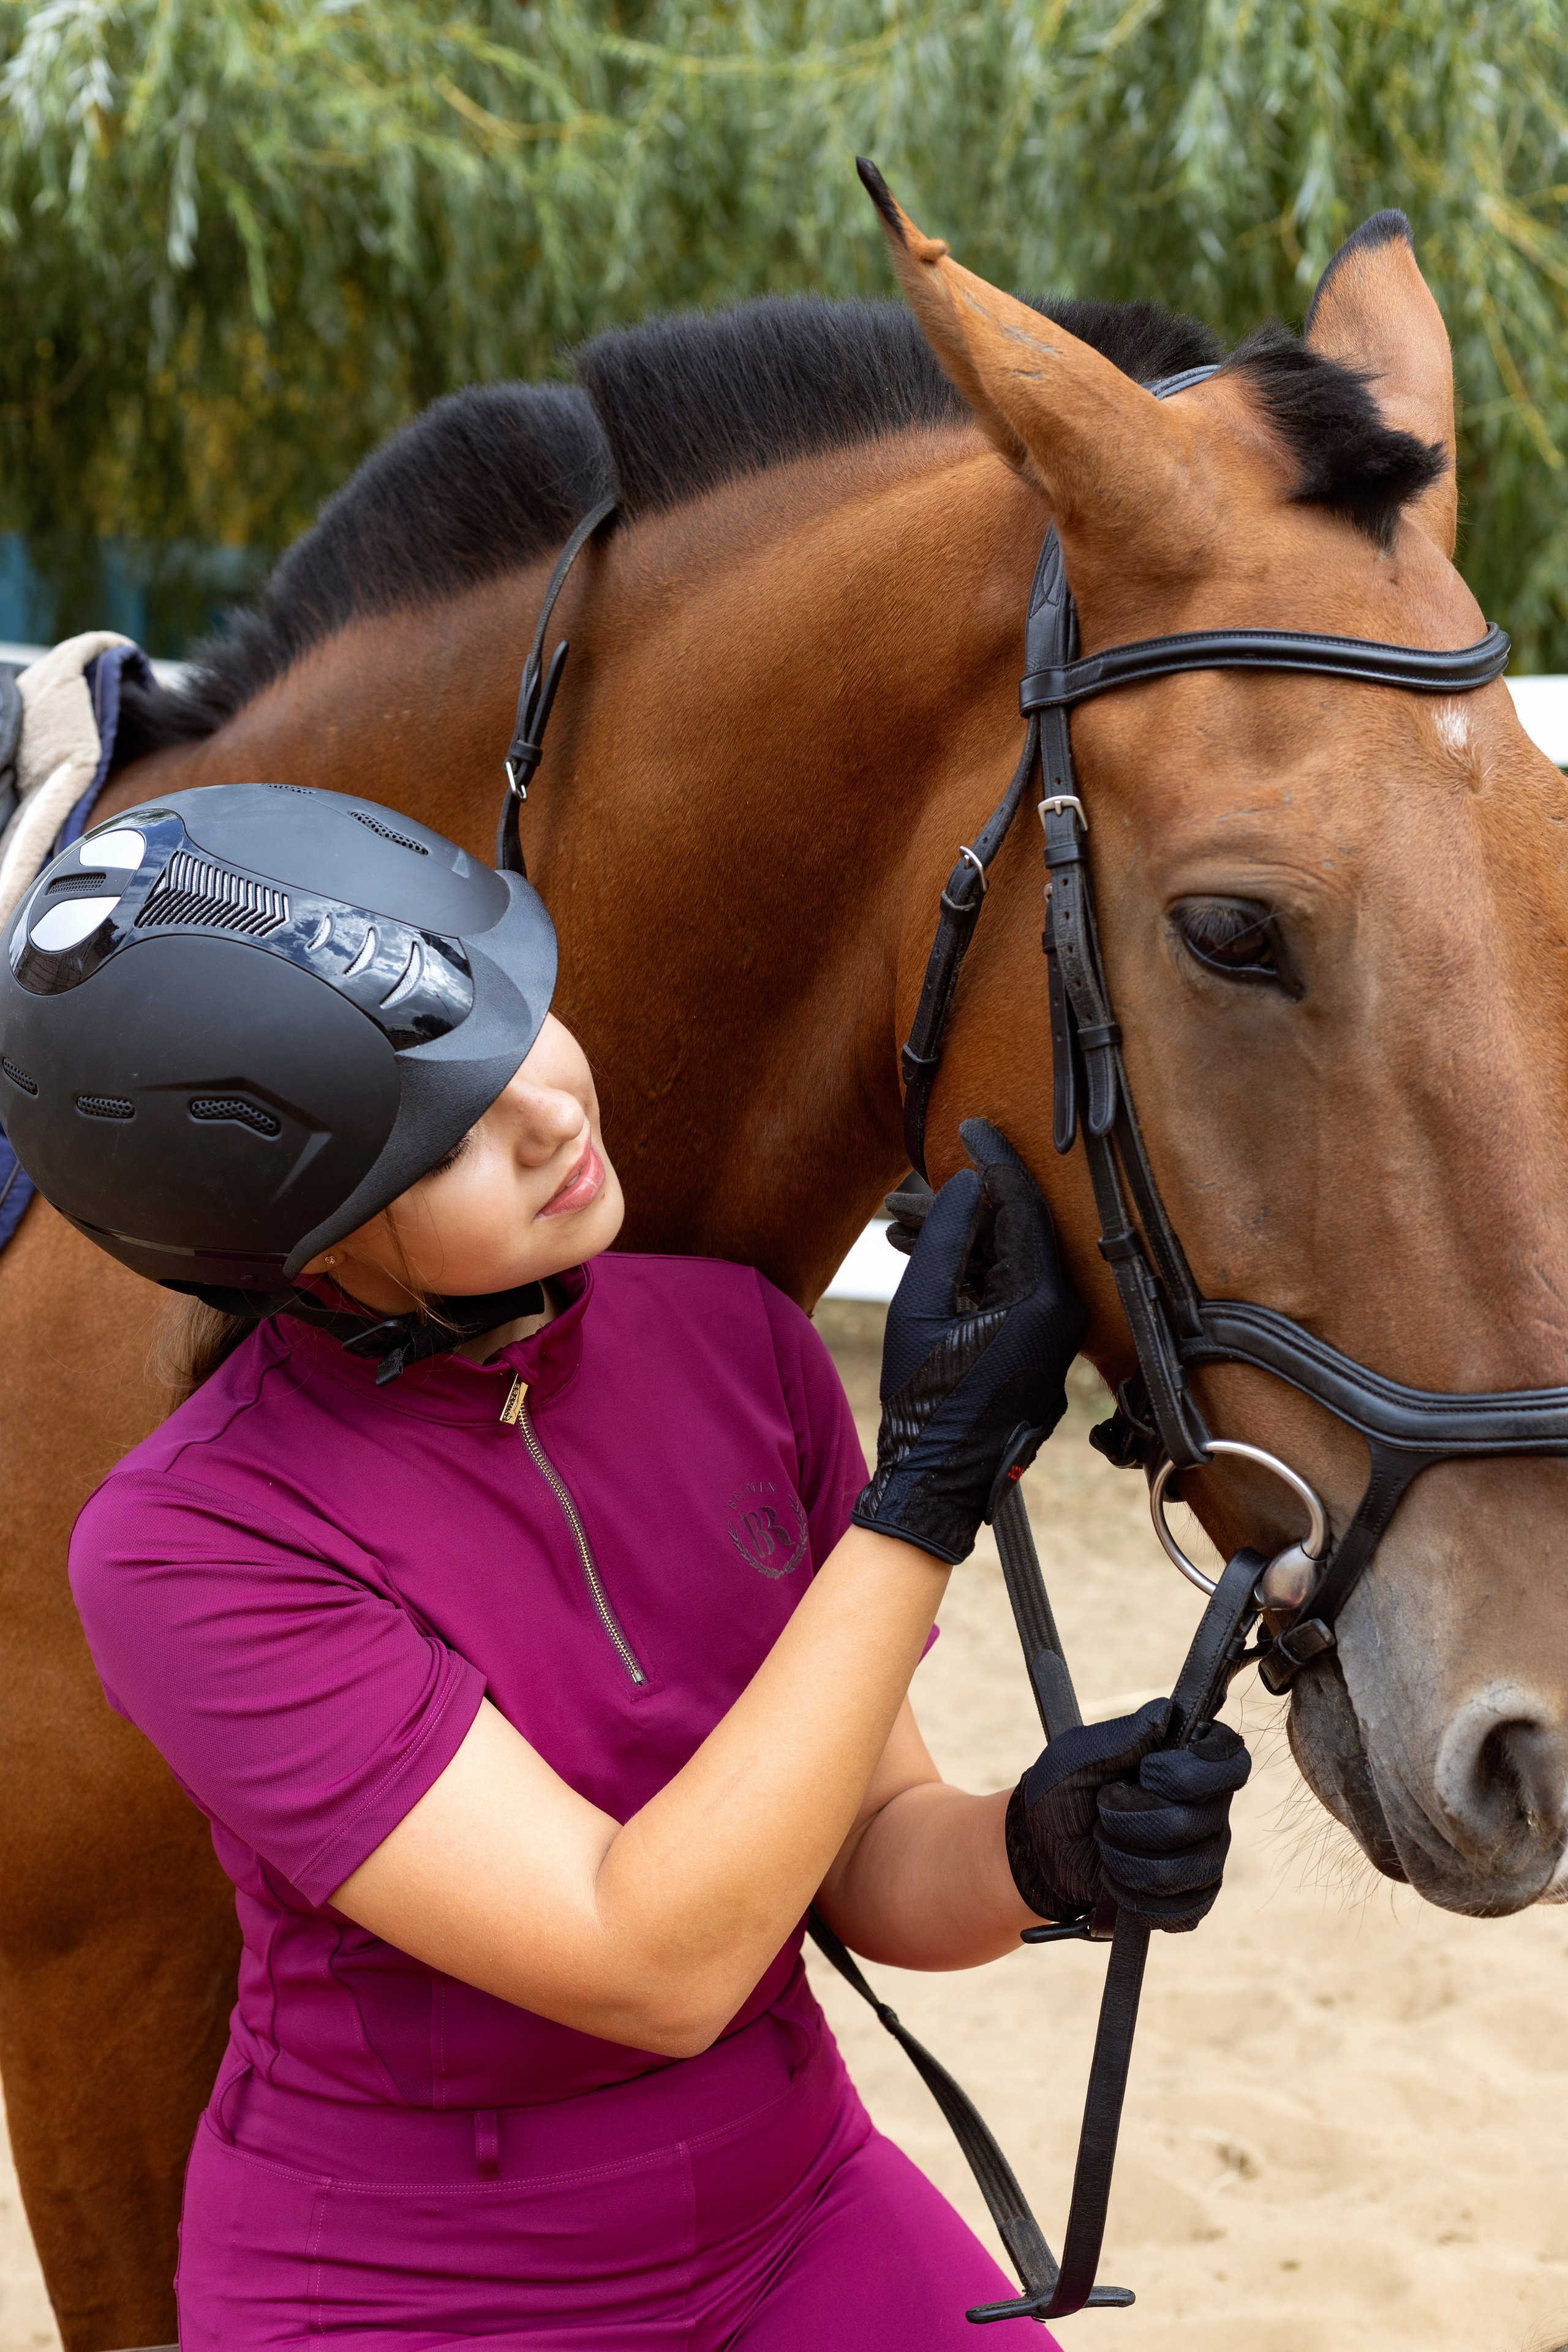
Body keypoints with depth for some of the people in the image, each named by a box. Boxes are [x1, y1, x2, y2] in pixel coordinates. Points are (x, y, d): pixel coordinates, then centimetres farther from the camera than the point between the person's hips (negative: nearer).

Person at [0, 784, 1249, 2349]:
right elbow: (653, 1965, -25)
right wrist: (939, 1473, -26)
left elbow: (879, 1870, 1)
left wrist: (1045, 1847, -21)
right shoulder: (185, 1550, -20)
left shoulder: (734, 1341, -6)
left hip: (796, 2218, 4)